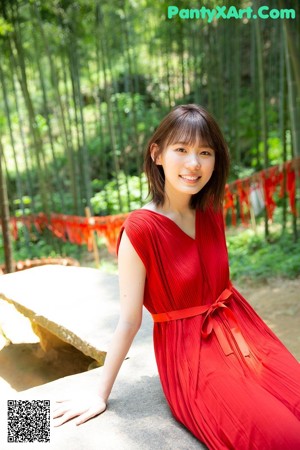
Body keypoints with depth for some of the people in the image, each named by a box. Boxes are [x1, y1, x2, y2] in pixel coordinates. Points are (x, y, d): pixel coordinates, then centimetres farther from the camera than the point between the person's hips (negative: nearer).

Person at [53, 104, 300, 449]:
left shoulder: (211, 212, 2)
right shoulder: (140, 229, -18)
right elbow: (129, 321, -13)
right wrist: (101, 395, -7)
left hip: (239, 329, 6)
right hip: (190, 354, -6)